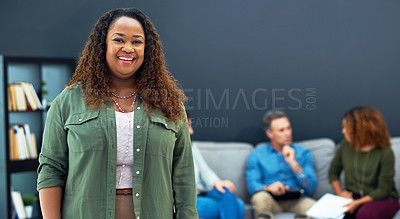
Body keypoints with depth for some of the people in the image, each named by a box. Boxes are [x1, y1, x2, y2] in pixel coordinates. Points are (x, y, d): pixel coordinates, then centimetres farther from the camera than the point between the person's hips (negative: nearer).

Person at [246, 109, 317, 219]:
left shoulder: (303, 152, 14)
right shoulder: (257, 154, 12)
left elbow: (311, 188, 4)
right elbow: (252, 185, -1)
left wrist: (294, 163, -7)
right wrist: (268, 188, -23)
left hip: (297, 200, 1)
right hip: (271, 200, 0)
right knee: (260, 197, -36)